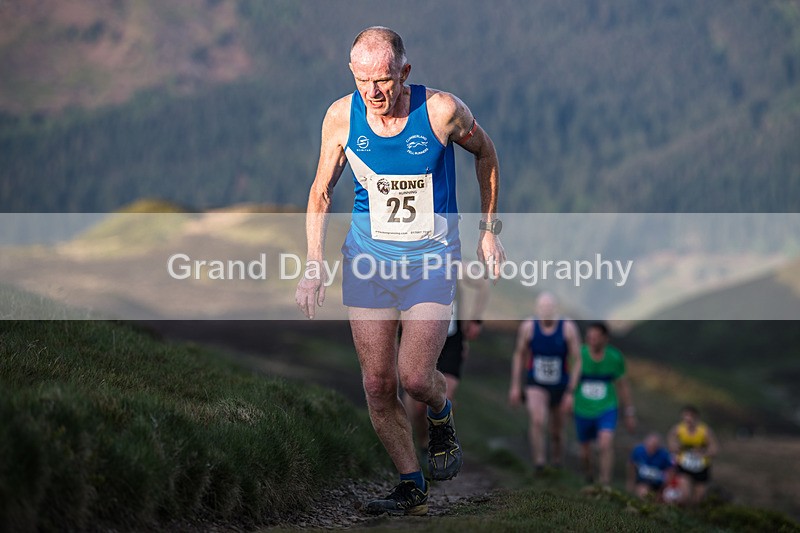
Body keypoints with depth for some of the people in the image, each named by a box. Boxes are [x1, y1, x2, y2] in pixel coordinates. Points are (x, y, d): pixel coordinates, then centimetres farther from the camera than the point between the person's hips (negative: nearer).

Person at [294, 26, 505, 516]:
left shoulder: (441, 110, -15)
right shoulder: (341, 117, -9)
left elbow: (485, 152, 5)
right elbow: (322, 192, 5)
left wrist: (489, 230, 8)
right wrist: (314, 266, -4)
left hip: (432, 258, -2)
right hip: (367, 258, 3)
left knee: (415, 376, -14)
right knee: (378, 384, -1)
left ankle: (441, 417, 22)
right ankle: (412, 487, 15)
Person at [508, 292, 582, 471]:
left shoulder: (568, 328, -15)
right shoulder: (528, 327, -11)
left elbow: (577, 361, -9)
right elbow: (519, 355, 4)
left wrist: (570, 392, -13)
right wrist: (515, 386, 3)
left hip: (560, 387, 1)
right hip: (536, 386, -1)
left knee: (557, 431, 12)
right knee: (537, 420, -28)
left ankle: (557, 463, 33)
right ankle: (539, 461, -20)